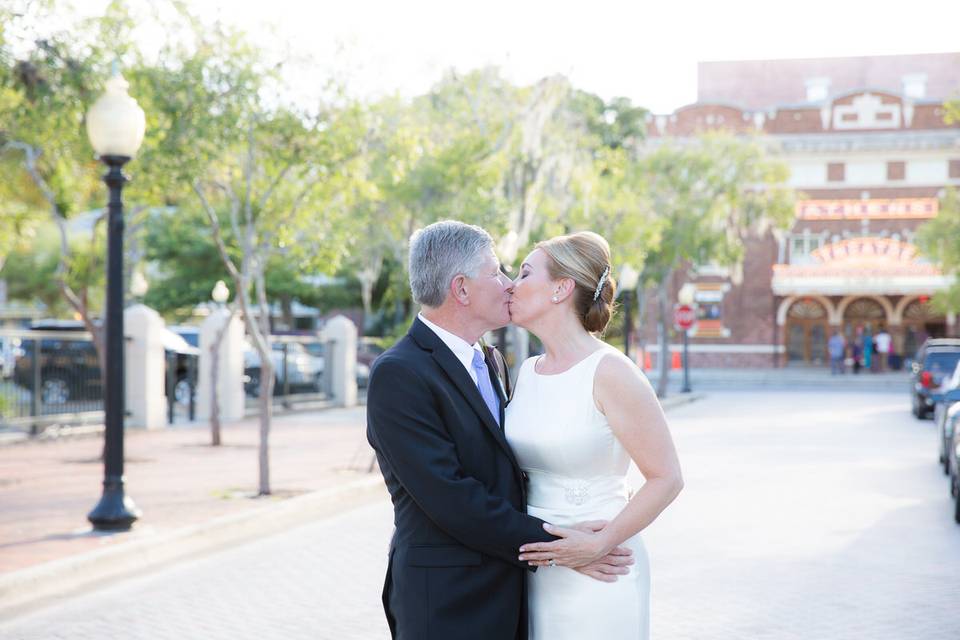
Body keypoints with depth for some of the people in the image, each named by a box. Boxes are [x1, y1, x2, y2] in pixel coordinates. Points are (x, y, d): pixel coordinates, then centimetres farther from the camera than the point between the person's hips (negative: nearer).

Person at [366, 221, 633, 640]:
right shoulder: (398, 374, -16)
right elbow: (450, 499, -21)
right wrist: (555, 546, -17)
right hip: (446, 606, -8)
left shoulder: (489, 361, 12)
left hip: (505, 596, 8)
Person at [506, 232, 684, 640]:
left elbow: (666, 478, -12)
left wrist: (598, 545, -18)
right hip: (534, 570, 6)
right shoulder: (527, 371, 6)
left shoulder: (609, 373, -14)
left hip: (596, 573, -6)